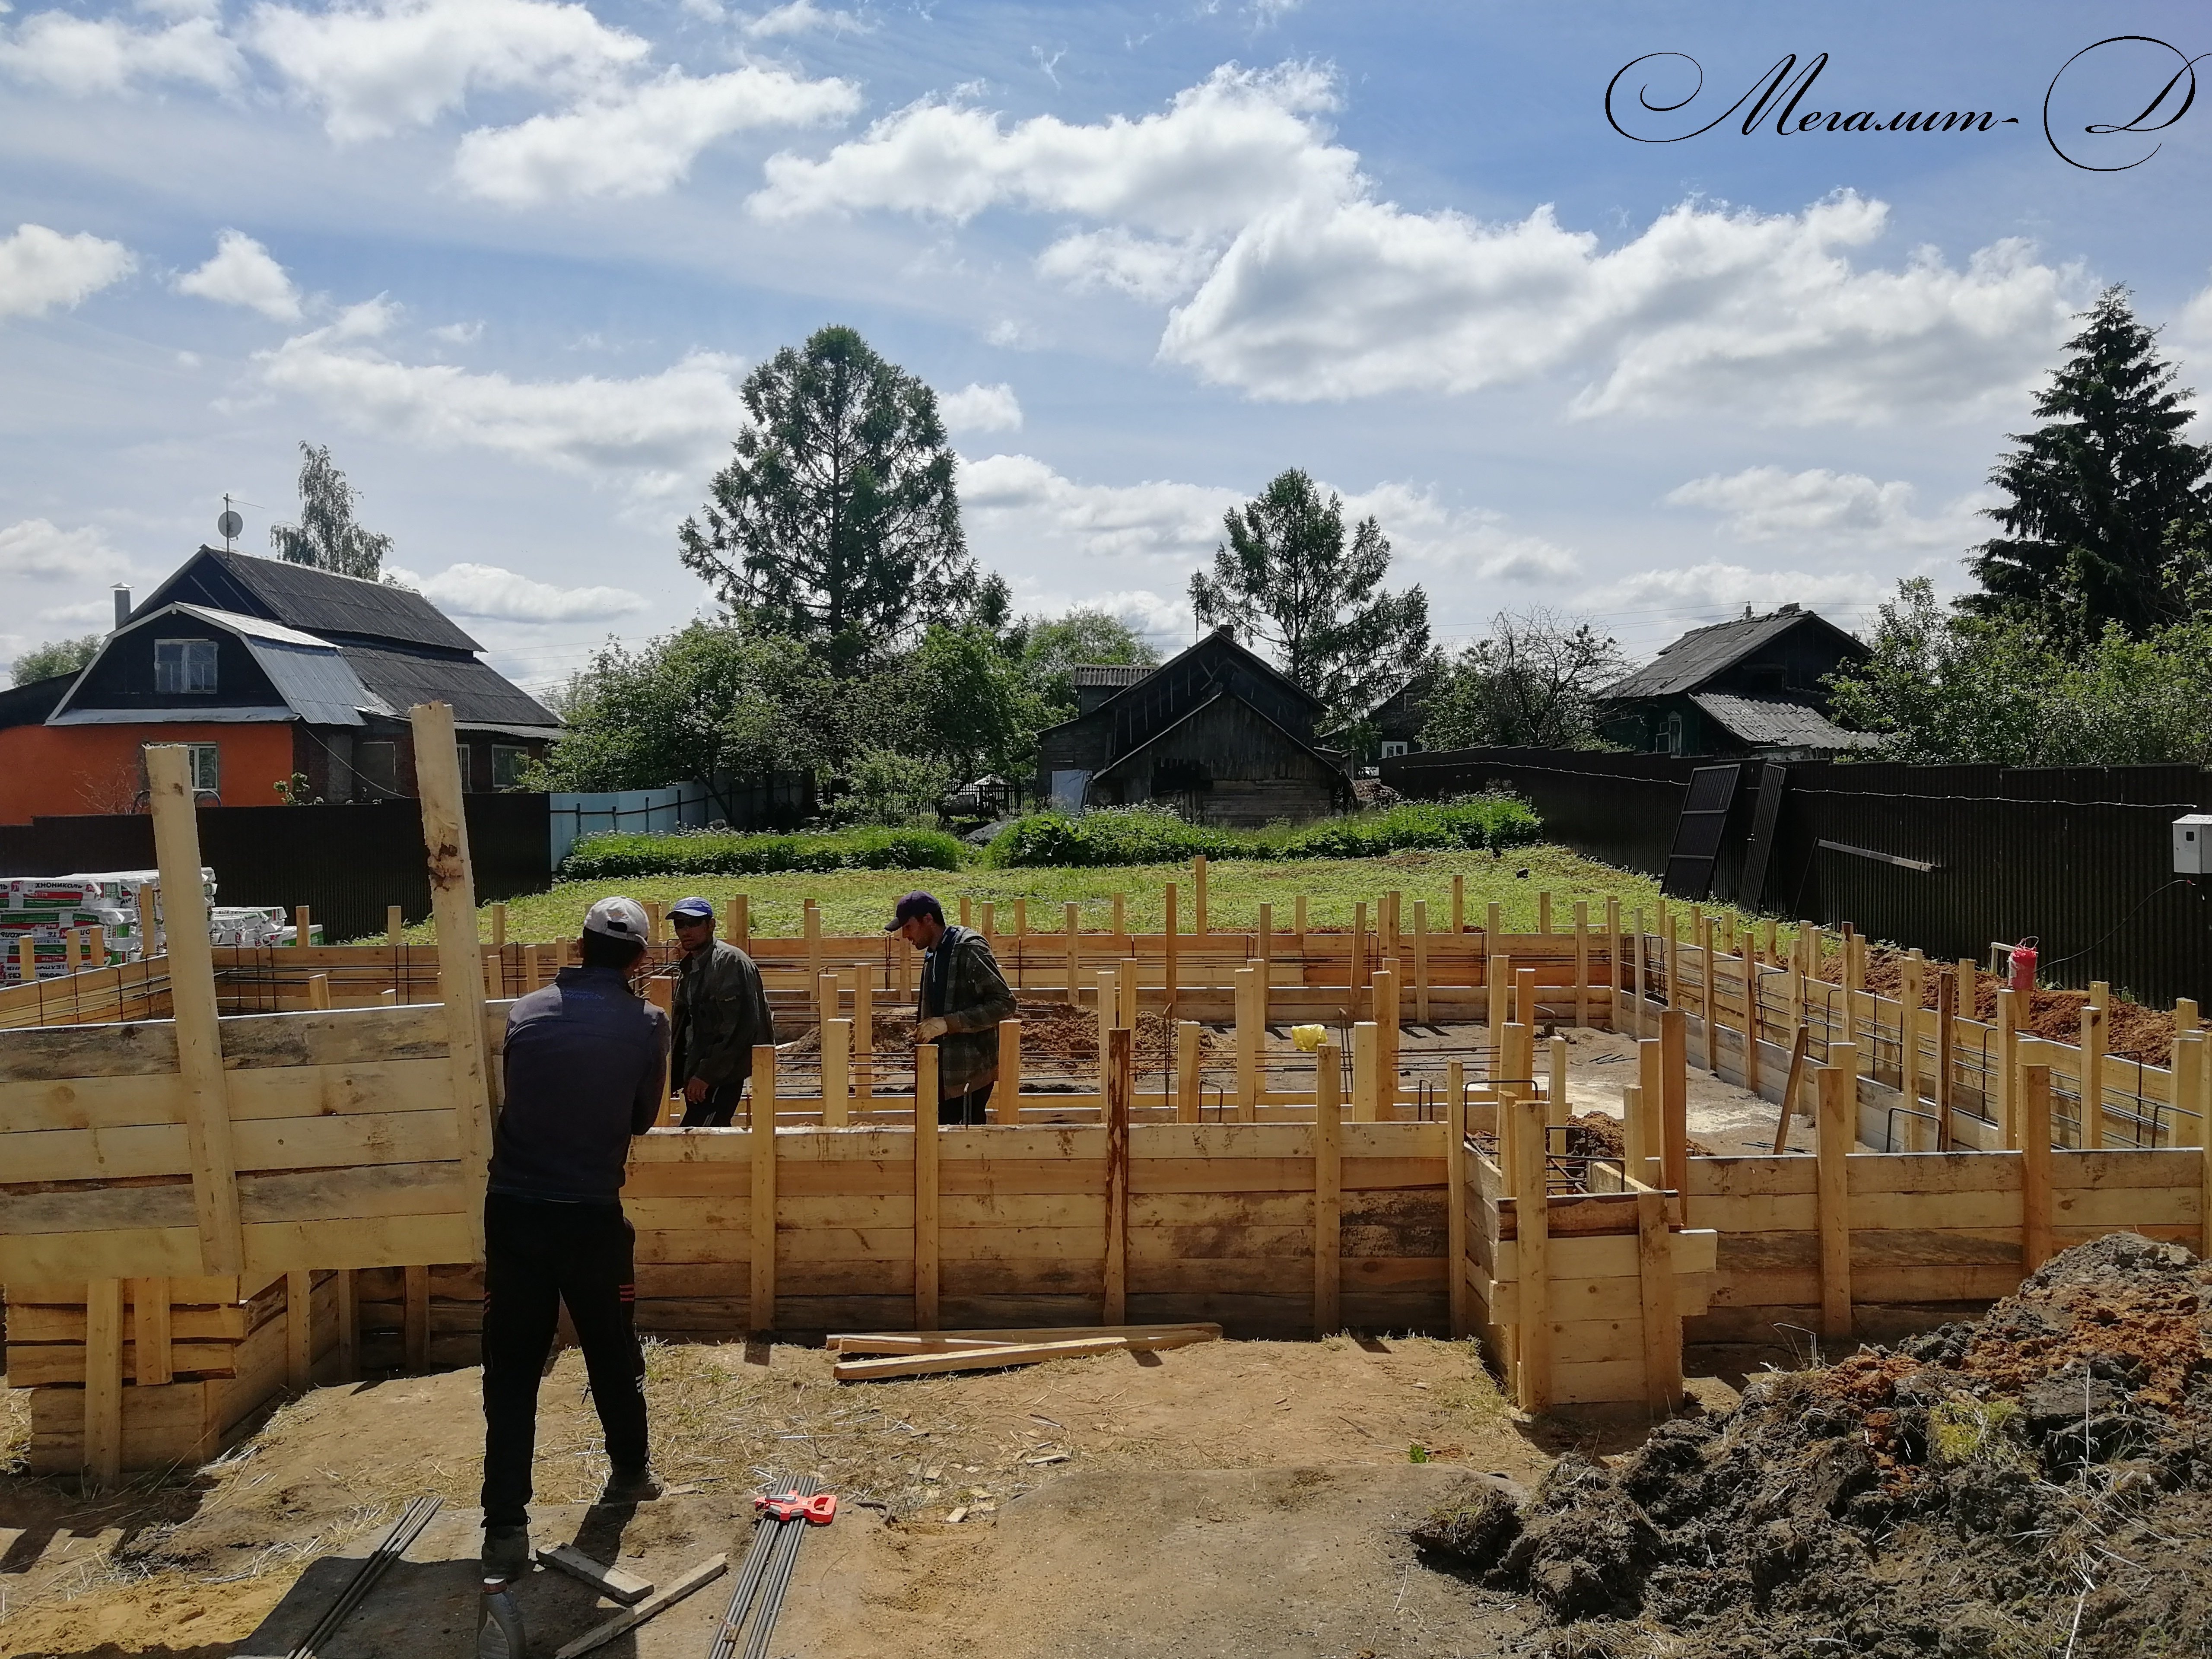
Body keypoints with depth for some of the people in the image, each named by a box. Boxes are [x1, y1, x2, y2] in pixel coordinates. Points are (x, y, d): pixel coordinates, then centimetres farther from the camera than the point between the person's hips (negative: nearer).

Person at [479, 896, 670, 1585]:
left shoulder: (526, 1011, 0)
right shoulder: (645, 1023, -5)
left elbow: (511, 1096, 11)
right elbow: (644, 1119, 5)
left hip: (512, 1210, 1)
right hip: (590, 1215, -1)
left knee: (512, 1367, 8)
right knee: (613, 1354, 19)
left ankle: (506, 1526, 5)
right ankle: (631, 1472, 38)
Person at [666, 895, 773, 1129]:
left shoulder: (730, 962, -14)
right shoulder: (689, 967, 16)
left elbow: (738, 1026, -21)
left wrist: (707, 1074, -21)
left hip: (722, 1074, -9)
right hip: (698, 1069, 9)